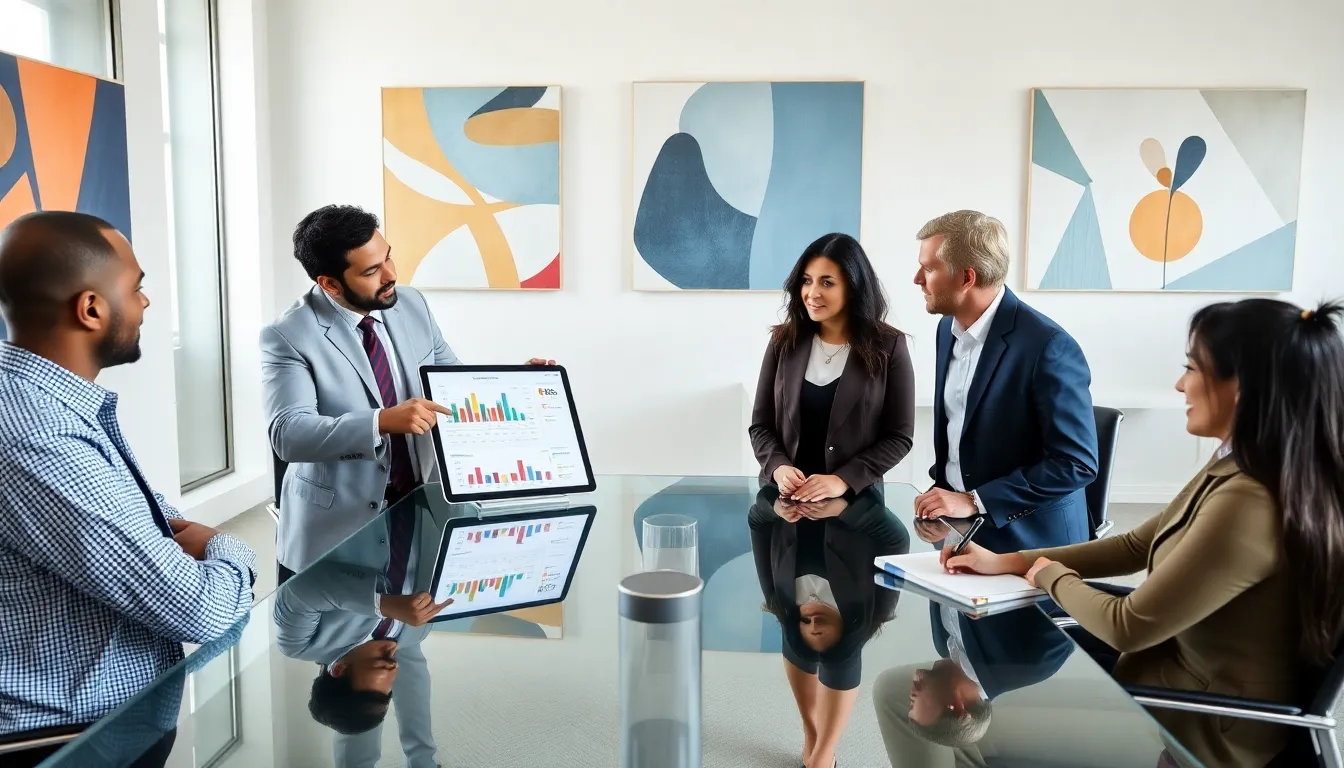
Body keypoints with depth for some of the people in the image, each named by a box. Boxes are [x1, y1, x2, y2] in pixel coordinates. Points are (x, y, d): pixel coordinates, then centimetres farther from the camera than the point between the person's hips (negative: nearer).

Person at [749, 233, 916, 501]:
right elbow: (760, 425, 8)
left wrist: (844, 480, -13)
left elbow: (899, 436, -1)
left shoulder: (888, 346, -1)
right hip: (784, 495, 1)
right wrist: (778, 467, -12)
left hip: (854, 498, 0)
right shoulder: (784, 340, 5)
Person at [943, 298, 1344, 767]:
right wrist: (1009, 562, 4)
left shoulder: (1246, 506, -33)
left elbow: (1128, 627, -26)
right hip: (1185, 672, 8)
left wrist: (1053, 577, -5)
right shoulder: (1237, 470, -2)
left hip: (1207, 729, -8)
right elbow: (1137, 546, 8)